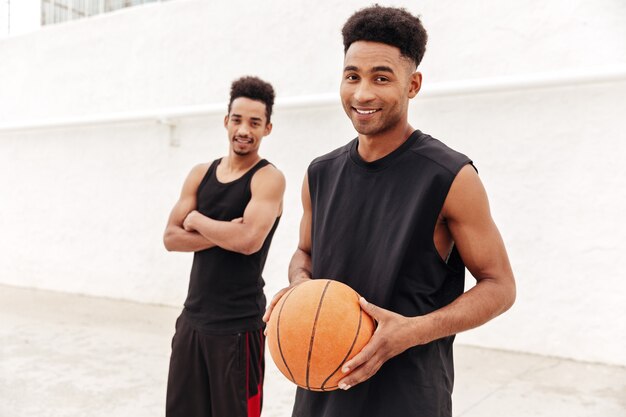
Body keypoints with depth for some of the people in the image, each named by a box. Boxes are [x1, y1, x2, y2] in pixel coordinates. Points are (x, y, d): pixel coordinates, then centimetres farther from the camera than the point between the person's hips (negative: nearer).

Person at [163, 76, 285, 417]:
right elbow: (170, 238, 1)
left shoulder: (268, 178, -11)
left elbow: (249, 240, -27)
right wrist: (224, 235, -15)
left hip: (239, 325, -6)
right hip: (193, 317, 6)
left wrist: (197, 220, -10)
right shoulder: (200, 174, 7)